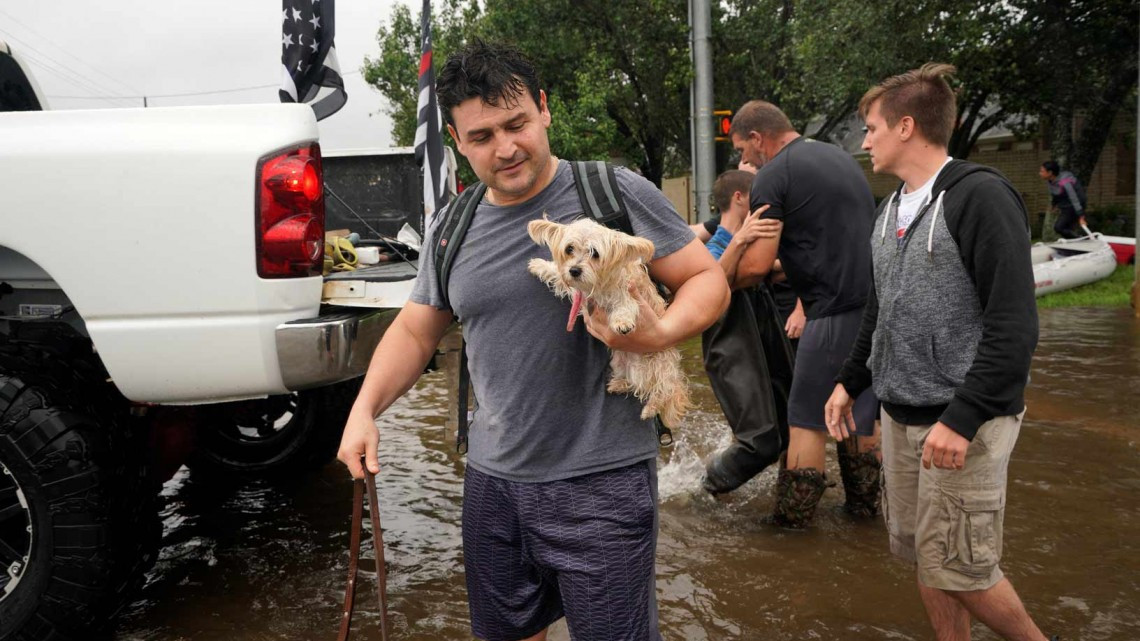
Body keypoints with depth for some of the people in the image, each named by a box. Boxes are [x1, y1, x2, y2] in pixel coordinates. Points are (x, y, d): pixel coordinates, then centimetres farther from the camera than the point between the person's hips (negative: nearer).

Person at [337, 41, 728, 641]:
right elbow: (414, 330, 15)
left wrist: (662, 332, -25)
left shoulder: (616, 193, -10)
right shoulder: (449, 230, 6)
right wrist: (365, 409, -1)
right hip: (492, 479, 5)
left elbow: (708, 279, -5)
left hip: (601, 480, -5)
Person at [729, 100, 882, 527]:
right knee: (861, 413, 18)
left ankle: (792, 519, 9)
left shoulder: (773, 176, -7)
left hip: (838, 312, -8)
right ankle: (864, 503, 29)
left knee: (808, 420, 1)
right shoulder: (841, 157, 19)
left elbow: (756, 266, -13)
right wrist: (788, 265, 29)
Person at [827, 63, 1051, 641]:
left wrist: (962, 418, -23)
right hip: (900, 417, 7)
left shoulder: (980, 197, -13)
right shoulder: (892, 209, 12)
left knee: (956, 567, -2)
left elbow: (1014, 326, -19)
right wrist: (850, 381, 17)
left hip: (963, 422, -7)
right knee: (921, 553, 12)